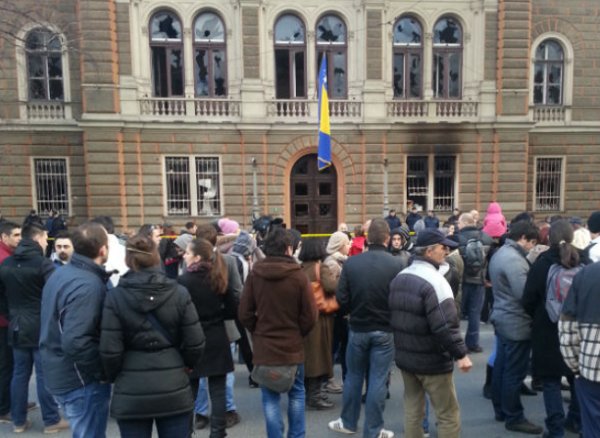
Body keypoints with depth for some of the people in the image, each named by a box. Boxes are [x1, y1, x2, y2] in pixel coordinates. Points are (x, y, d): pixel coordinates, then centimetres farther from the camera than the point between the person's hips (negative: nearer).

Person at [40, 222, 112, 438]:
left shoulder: (60, 274, 4)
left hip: (60, 372, 9)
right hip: (81, 379, -9)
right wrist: (105, 370, -20)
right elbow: (75, 342, -33)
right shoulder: (88, 285, -27)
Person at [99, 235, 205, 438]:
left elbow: (109, 350, -10)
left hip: (131, 393, 0)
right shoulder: (179, 293, -7)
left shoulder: (115, 297, -10)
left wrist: (114, 377, 11)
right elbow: (195, 343, -6)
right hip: (174, 389, 1)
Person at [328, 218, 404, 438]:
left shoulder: (350, 263, -10)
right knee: (378, 380, 10)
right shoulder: (397, 264, -14)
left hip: (357, 329, 2)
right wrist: (390, 315, 9)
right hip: (384, 330, -1)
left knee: (353, 376, 18)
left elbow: (342, 299, -8)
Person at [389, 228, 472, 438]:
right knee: (449, 415, 7)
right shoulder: (434, 280, -20)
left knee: (412, 410, 17)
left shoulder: (399, 278, 6)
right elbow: (445, 325, -25)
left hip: (405, 356, 8)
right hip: (432, 360, -8)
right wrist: (461, 354, -16)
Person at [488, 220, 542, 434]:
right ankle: (514, 418, 16)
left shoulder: (501, 253, 11)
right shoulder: (514, 259, -22)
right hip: (516, 324, -10)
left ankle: (500, 410, 31)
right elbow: (524, 294, -25)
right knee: (514, 373, 3)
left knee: (501, 367, 18)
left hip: (503, 319, 10)